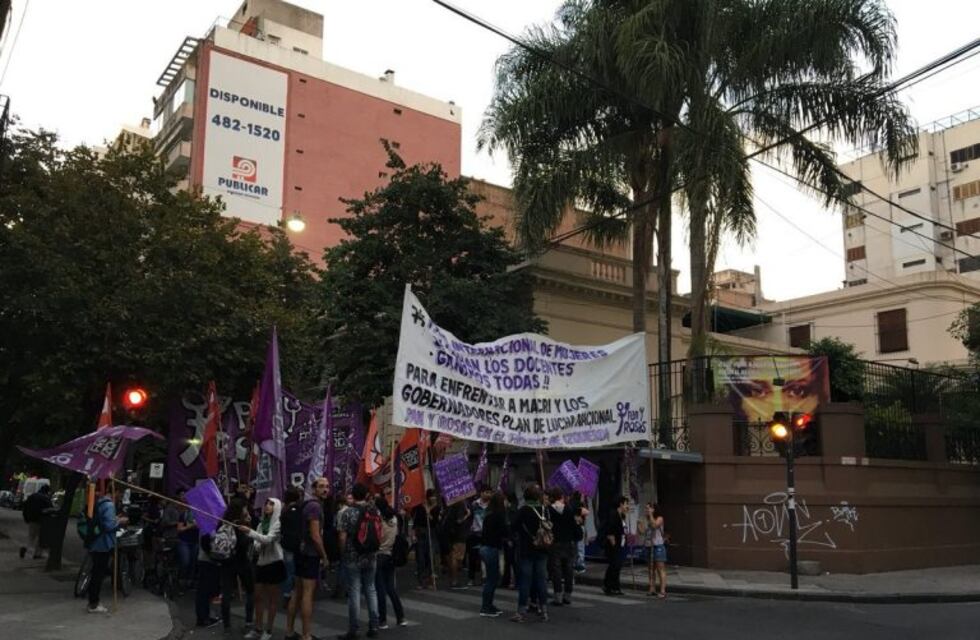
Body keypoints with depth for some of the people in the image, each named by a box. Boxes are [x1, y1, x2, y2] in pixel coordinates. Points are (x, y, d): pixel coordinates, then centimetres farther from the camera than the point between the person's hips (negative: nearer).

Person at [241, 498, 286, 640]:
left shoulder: (278, 523, -10)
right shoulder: (262, 523, 10)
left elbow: (268, 539, -24)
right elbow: (257, 544, 11)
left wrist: (250, 532, -32)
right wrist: (256, 546, -13)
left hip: (274, 563, -7)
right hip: (261, 563, 7)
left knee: (271, 598, 3)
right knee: (258, 597, 10)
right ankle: (258, 629, 20)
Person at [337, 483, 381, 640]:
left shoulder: (348, 512, -9)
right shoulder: (375, 511, 3)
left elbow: (343, 537, -11)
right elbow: (380, 534, 6)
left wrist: (343, 553, 3)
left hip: (353, 558, -4)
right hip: (371, 557, 4)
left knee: (354, 591, 0)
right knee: (370, 589, 12)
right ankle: (373, 626, 12)